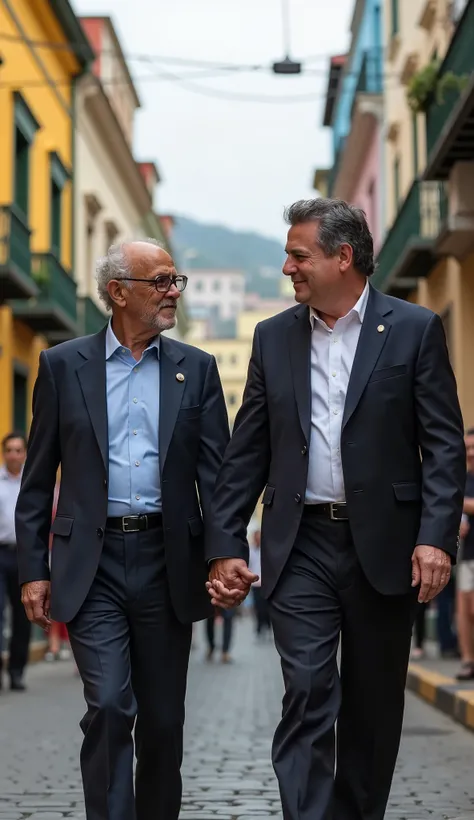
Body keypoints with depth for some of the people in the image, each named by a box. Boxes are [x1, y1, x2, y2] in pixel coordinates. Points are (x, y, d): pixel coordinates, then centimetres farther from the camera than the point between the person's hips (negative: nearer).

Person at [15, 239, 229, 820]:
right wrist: (33, 569, -1)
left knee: (162, 718, 10)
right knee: (109, 707, -12)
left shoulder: (196, 369, 7)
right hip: (93, 562, -2)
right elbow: (38, 478, 5)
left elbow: (216, 472, 3)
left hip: (168, 563, 2)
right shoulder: (63, 365, 3)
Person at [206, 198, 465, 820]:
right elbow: (247, 452, 9)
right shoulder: (274, 337, 9)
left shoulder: (414, 329, 0)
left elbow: (444, 443, -4)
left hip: (383, 547, -1)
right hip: (301, 547, 2)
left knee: (373, 707, 9)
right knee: (307, 696, -8)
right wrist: (225, 546, 3)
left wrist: (436, 536, -15)